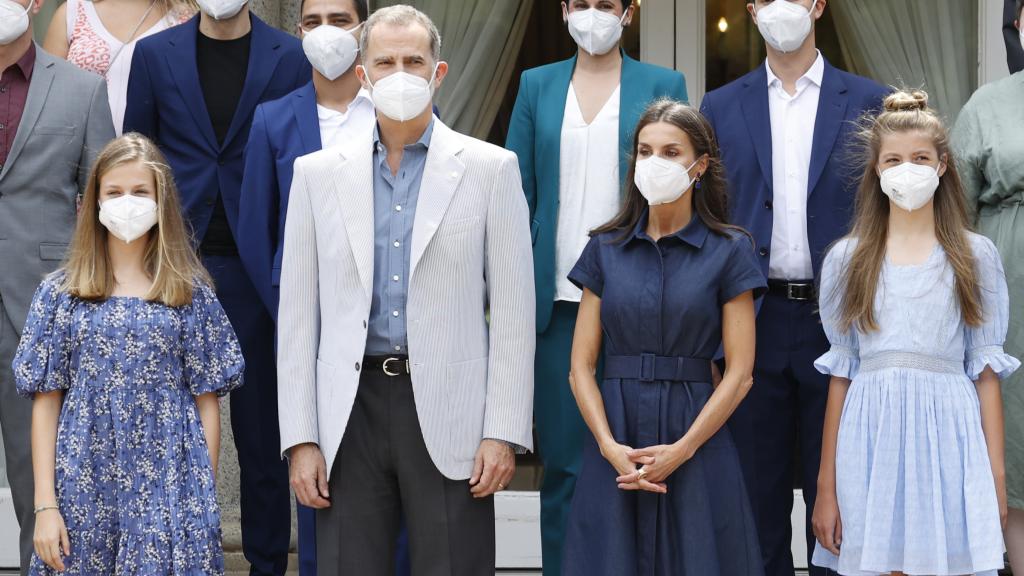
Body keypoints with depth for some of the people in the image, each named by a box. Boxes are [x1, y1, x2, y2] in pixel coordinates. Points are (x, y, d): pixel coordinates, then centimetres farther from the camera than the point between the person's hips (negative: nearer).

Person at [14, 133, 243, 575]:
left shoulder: (191, 295, 4)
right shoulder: (60, 293, 4)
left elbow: (206, 401, 5)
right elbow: (45, 403, 3)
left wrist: (205, 500, 0)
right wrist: (45, 505, -2)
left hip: (169, 491, 0)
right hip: (86, 494, 0)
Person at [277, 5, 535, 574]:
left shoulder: (491, 168, 3)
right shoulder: (317, 173, 9)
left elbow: (512, 309, 1)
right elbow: (297, 314, 8)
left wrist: (504, 432, -5)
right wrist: (300, 438, 2)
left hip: (447, 415, -2)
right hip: (351, 412, 2)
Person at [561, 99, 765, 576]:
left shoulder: (729, 251, 0)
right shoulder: (606, 249, 7)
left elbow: (739, 373, -4)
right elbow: (581, 366, 3)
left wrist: (682, 449, -14)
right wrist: (610, 446, -11)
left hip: (696, 439, -2)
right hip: (615, 441, 2)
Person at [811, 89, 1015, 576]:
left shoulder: (976, 256, 7)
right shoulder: (846, 259, 8)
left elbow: (986, 372, 5)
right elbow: (840, 374, 7)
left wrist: (996, 477, -2)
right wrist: (826, 488, 3)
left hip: (948, 439, 0)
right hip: (872, 442, 1)